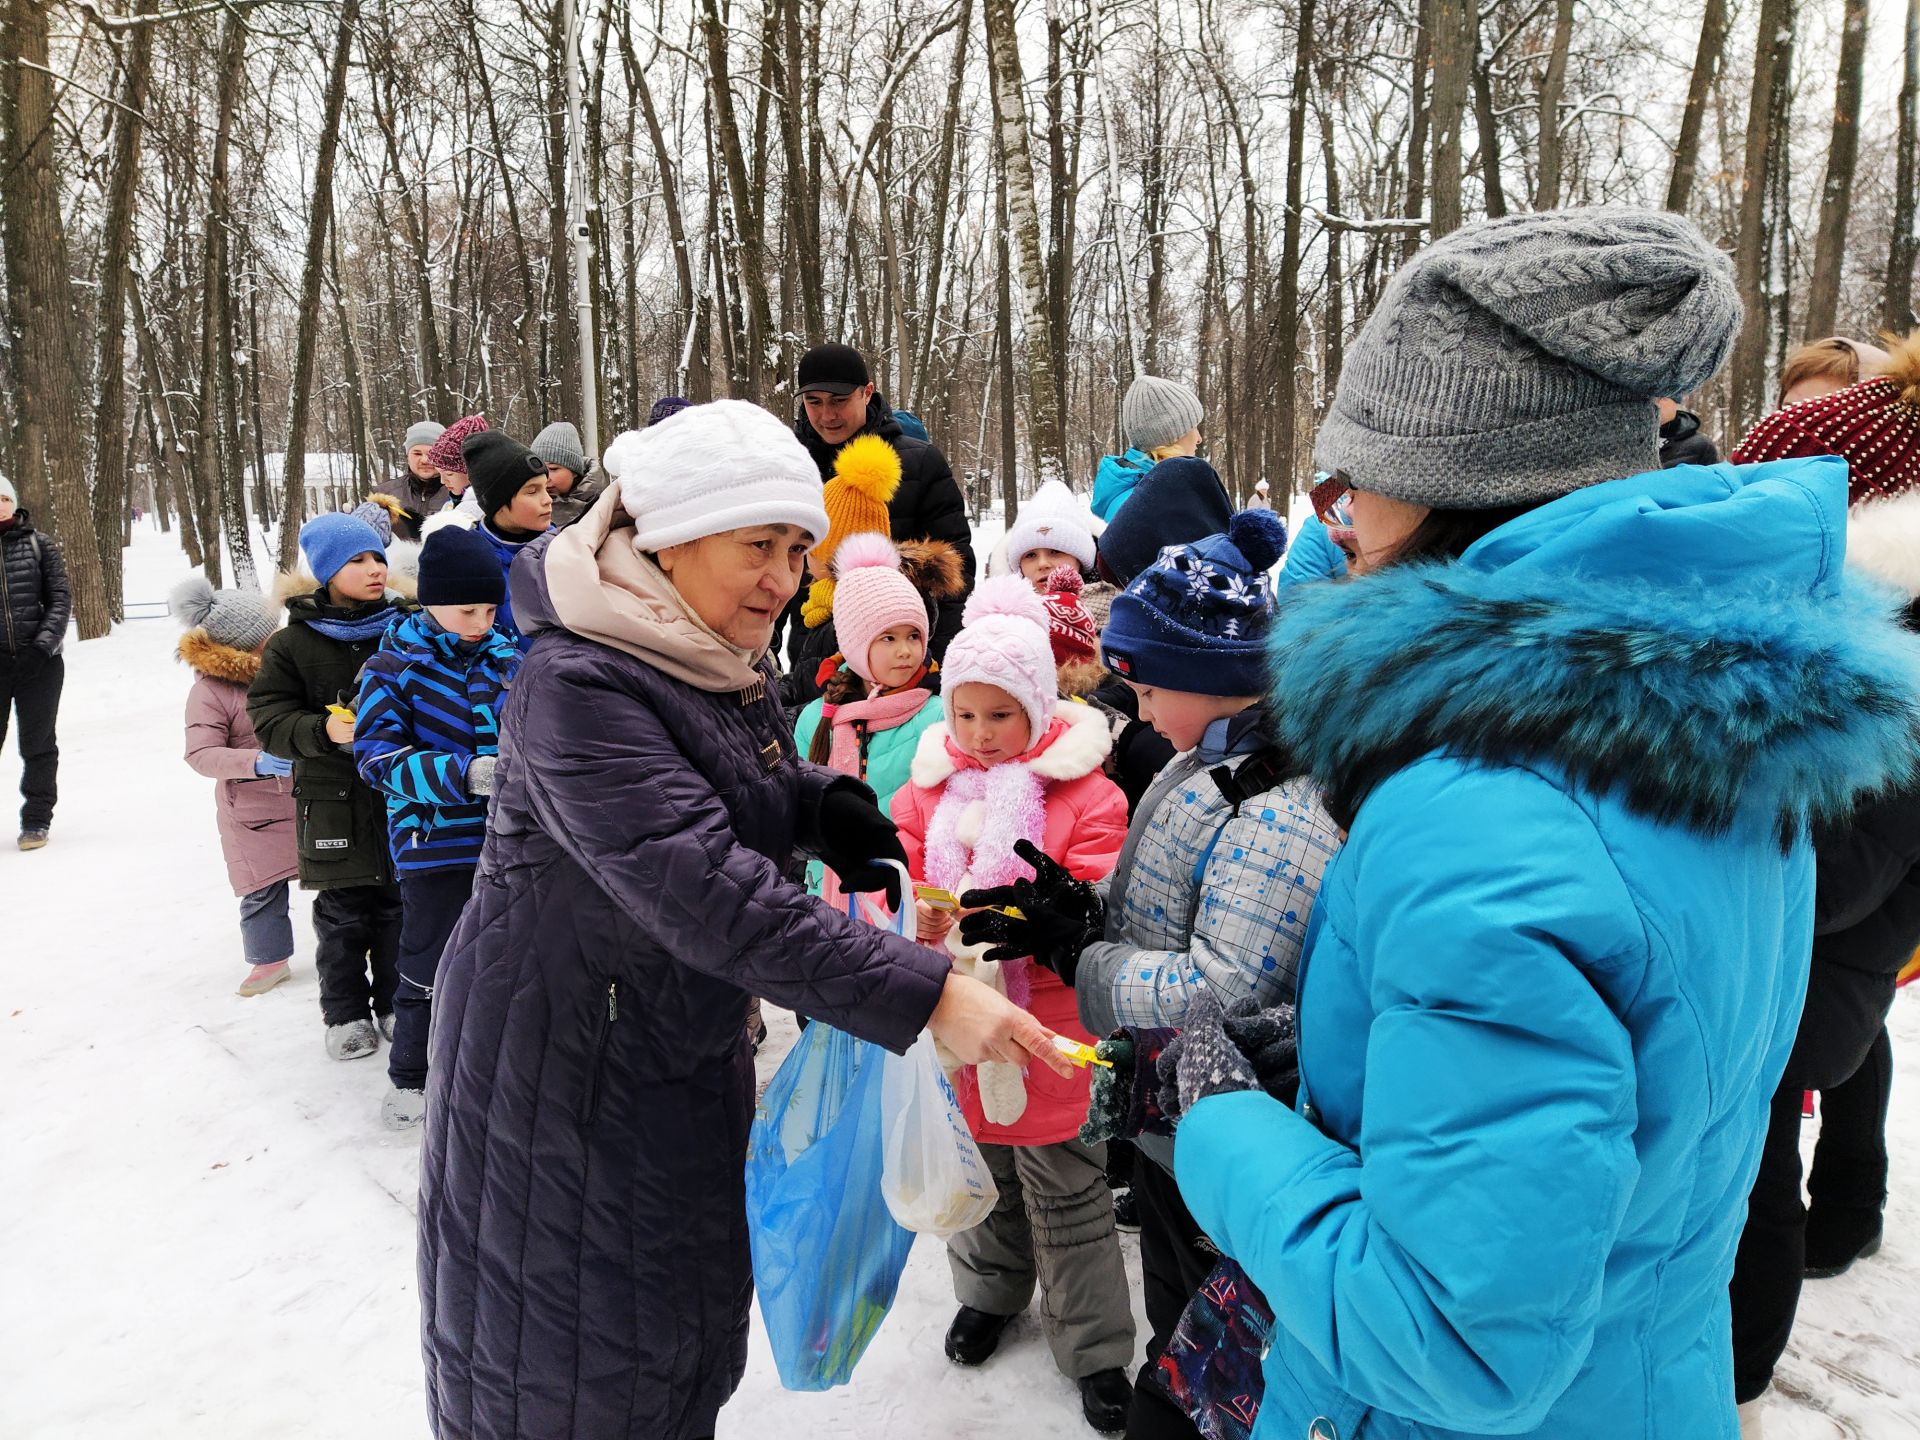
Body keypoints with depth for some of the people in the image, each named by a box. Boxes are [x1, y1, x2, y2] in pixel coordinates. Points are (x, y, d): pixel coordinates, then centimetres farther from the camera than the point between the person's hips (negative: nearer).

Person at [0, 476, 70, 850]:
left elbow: (60, 597, 0)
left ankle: (37, 819, 19)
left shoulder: (38, 544, 3)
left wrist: (45, 643, -11)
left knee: (38, 744, 8)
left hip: (39, 663, 0)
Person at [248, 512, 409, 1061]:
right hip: (334, 800, -1)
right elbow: (269, 718, -3)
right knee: (343, 911, 8)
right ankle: (346, 1012, 25)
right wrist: (324, 731, -20)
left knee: (399, 904, 11)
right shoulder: (294, 643, -2)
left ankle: (395, 1004, 28)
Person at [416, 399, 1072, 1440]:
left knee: (693, 1317, 22)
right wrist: (925, 994, -38)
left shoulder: (730, 659, 0)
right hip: (560, 1061, -7)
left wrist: (837, 811, -5)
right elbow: (708, 893, -36)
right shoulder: (574, 684, -28)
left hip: (691, 1047, 8)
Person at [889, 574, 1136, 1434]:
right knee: (977, 1169, 22)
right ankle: (989, 1292, 47)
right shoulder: (928, 784, 2)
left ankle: (1093, 1347, 28)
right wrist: (919, 919, -22)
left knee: (1064, 1187, 9)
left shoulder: (1083, 791, -10)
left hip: (1048, 1030, -4)